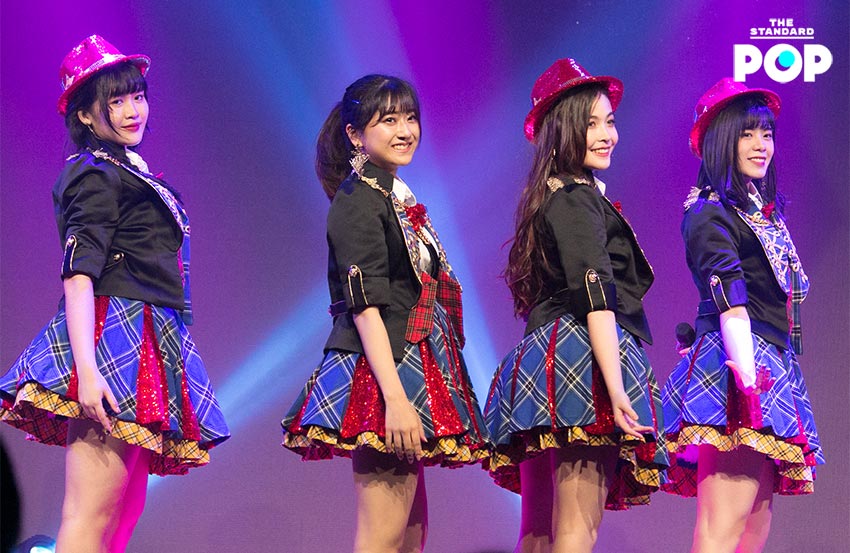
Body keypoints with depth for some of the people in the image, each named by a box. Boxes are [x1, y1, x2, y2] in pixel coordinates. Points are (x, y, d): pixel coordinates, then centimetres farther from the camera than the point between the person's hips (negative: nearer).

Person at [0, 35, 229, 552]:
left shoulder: (129, 171, 21)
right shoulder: (96, 176, -7)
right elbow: (78, 275, -17)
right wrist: (86, 368, -28)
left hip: (143, 345, 10)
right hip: (113, 338, -10)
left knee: (125, 510, 10)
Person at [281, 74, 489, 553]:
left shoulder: (398, 198, 18)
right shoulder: (358, 200, -9)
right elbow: (365, 306, -18)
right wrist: (395, 397, -26)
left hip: (411, 365, 10)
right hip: (381, 371, -10)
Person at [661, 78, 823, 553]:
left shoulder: (765, 210, 22)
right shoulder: (709, 212, -4)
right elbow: (729, 300, -17)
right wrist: (746, 370, -31)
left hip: (774, 366, 9)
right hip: (736, 366, -9)